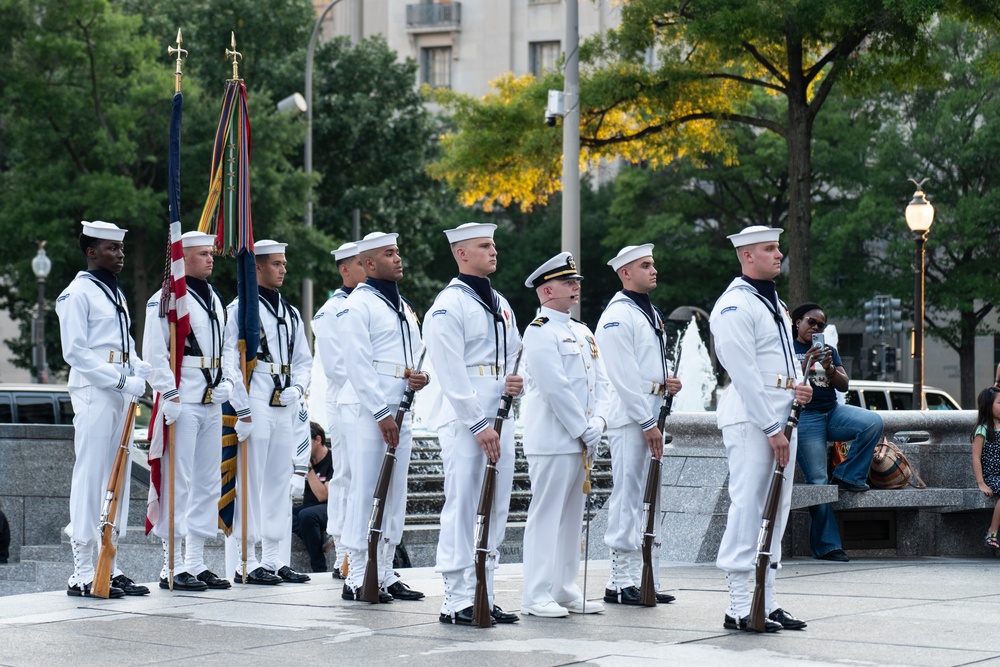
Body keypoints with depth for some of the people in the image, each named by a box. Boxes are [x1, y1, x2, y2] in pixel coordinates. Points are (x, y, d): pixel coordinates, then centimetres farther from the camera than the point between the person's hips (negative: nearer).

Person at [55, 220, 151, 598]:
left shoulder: (116, 293, 20)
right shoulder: (77, 294, -7)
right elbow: (75, 351, -14)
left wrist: (141, 373, 5)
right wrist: (121, 380, -19)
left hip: (122, 394, 9)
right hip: (93, 393, -9)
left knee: (118, 478, 9)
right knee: (91, 478, -9)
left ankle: (109, 568, 14)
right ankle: (82, 573, -7)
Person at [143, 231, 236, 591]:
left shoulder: (215, 299, 17)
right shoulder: (166, 299, -8)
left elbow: (228, 346, 23)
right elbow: (154, 352, -13)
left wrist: (227, 381, 7)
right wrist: (170, 396, -19)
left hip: (212, 403, 8)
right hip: (182, 404, -8)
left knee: (208, 483, 11)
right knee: (178, 483, -7)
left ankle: (197, 563, 18)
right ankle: (172, 568, -4)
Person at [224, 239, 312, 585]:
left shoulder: (291, 314, 18)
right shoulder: (240, 309, -4)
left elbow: (303, 359, 22)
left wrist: (296, 389, 1)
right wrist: (242, 407, -15)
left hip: (284, 408, 7)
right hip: (254, 408, -7)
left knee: (279, 482, 9)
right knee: (249, 483, -7)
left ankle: (273, 559, 15)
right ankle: (245, 563, -4)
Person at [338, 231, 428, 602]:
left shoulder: (403, 307, 19)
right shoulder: (358, 304, -7)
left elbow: (418, 355, 24)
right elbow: (358, 365, -13)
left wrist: (423, 377, 0)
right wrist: (382, 414, -17)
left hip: (399, 411, 8)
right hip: (367, 411, -8)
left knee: (395, 494, 9)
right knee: (365, 492, -8)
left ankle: (385, 573, 15)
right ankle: (357, 579, -5)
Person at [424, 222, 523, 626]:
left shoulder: (500, 305, 18)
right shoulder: (449, 304, -8)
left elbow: (514, 357, 24)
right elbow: (452, 373, -14)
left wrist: (516, 382, -1)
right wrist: (479, 425, -18)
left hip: (499, 419, 8)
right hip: (463, 421, -8)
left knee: (496, 511, 8)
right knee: (462, 509, -7)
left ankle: (484, 595, 14)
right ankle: (456, 601, -4)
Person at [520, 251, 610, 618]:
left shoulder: (582, 332, 17)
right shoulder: (539, 332, -11)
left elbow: (599, 381, 14)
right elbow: (556, 389, -16)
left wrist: (598, 421, -3)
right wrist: (584, 429, -15)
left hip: (581, 439, 9)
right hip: (552, 440, -9)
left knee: (571, 515, 12)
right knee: (546, 515, -6)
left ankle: (564, 590, 18)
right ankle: (536, 595, -3)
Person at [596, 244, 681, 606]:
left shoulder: (651, 313, 19)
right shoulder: (617, 315, -11)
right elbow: (625, 376, -16)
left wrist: (670, 379, 7)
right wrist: (647, 424, -18)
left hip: (653, 415, 9)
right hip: (629, 417, -9)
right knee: (628, 497, -7)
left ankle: (648, 579, 16)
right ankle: (621, 582, -4)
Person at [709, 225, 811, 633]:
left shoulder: (774, 303, 19)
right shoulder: (735, 305, -11)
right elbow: (744, 373, -17)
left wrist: (799, 385, 3)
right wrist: (772, 429, -18)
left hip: (781, 416, 9)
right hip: (750, 419, -9)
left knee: (776, 510, 10)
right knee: (748, 508, -10)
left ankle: (766, 602, 15)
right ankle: (739, 608, -8)